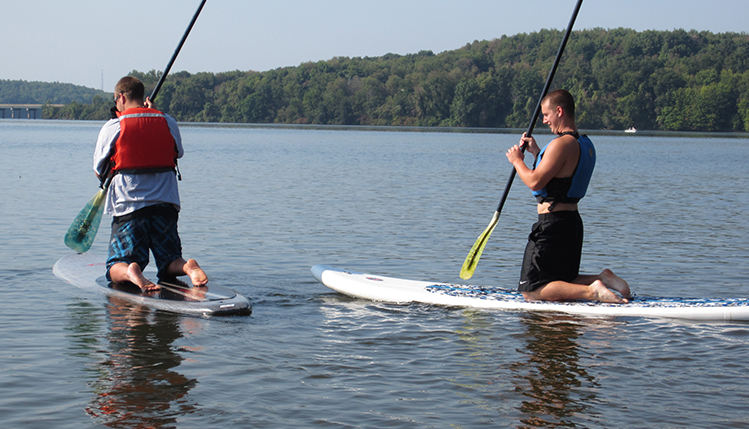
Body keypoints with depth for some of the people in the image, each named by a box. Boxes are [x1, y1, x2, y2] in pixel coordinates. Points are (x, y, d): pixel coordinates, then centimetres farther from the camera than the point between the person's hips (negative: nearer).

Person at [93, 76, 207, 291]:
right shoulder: (169, 123, 5)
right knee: (170, 266, 12)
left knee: (116, 267, 3)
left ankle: (130, 273, -31)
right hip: (165, 204, 3)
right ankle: (188, 267, -22)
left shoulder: (112, 127, -3)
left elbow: (100, 172, 5)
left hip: (127, 207, -3)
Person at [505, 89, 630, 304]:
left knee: (531, 290, -7)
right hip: (573, 221, 10)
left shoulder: (562, 143, -18)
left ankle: (591, 291, -20)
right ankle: (603, 279, 3)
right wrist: (536, 152, 20)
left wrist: (517, 160, -5)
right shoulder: (585, 144, 13)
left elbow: (535, 182, -22)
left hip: (553, 222, -10)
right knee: (563, 281, 24)